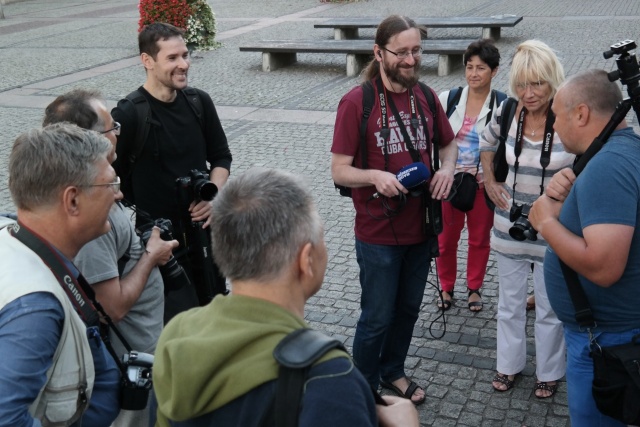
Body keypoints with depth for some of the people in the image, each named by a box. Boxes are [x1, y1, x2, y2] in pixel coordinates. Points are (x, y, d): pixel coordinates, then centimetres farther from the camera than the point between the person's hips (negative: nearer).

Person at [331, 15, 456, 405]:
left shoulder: (427, 97, 0)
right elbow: (340, 171, -13)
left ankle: (393, 371, 45)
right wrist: (375, 176, -32)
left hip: (421, 229, 5)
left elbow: (449, 144, 15)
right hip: (378, 235, -5)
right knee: (377, 318, 8)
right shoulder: (357, 102, -15)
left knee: (408, 309, 21)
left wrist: (448, 168, -7)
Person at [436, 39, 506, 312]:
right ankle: (446, 288, 32)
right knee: (446, 238, 11)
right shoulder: (448, 99, -5)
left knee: (479, 238, 14)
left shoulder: (503, 105, -10)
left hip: (483, 183, -1)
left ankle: (474, 288, 35)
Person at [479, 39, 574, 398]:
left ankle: (549, 372, 34)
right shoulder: (508, 112, -7)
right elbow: (486, 142, 15)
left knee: (550, 308, 13)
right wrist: (490, 182, 8)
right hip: (510, 225, 3)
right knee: (510, 302, 18)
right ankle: (510, 364, 38)